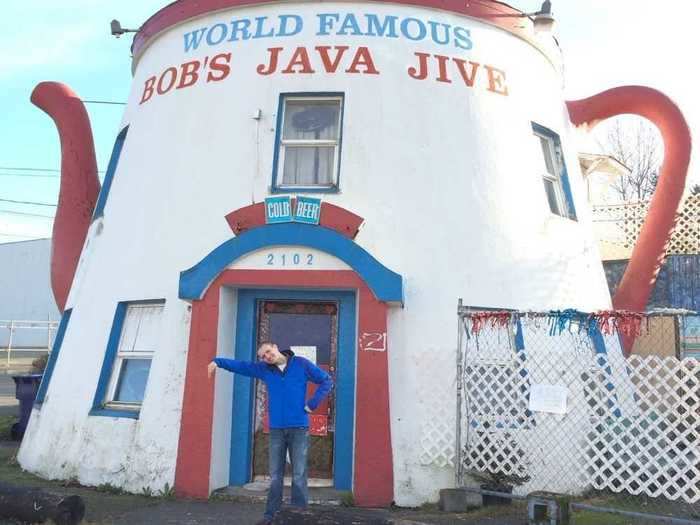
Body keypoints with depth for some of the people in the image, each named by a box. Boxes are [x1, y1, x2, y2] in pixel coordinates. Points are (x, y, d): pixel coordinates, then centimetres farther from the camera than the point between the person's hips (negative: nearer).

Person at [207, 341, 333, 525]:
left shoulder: (301, 364, -2)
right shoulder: (263, 368, 7)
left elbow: (326, 381, 1)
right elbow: (240, 365, 3)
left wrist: (312, 403, -7)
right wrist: (218, 361, -12)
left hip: (299, 427, -3)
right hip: (276, 429, 3)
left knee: (298, 475, -2)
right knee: (275, 476, 7)